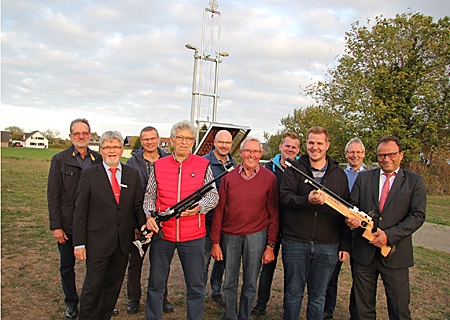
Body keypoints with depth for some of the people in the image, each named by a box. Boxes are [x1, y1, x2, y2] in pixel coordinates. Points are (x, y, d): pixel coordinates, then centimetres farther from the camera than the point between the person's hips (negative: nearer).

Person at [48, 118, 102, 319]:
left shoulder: (98, 160, 3)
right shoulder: (59, 160, -2)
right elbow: (53, 195, -3)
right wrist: (56, 226, -7)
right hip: (68, 225, -1)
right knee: (67, 267, 13)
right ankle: (71, 304, 33)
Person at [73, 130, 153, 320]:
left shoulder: (133, 174, 6)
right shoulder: (89, 175, -3)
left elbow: (138, 205, 9)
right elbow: (80, 211, -4)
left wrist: (143, 223, -10)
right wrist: (79, 243, -7)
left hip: (124, 240, 3)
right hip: (98, 240, -3)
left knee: (113, 285, 15)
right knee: (93, 285, 5)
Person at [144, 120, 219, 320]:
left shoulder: (203, 165, 2)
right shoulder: (158, 166, 5)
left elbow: (213, 195, 1)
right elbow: (149, 196, 11)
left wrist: (199, 206, -18)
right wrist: (149, 214, -7)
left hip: (193, 236, -1)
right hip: (161, 233, 2)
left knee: (196, 286, 8)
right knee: (155, 283, 14)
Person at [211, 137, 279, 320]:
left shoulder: (269, 178, -1)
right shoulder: (229, 176, 0)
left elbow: (273, 214, 0)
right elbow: (219, 210, 2)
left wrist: (270, 245, -3)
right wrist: (215, 242, 0)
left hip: (256, 236, -1)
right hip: (229, 236, 1)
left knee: (250, 284, 11)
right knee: (229, 282, 12)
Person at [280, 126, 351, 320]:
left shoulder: (339, 174, 8)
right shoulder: (294, 169, 2)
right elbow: (285, 197, -11)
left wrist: (345, 245, 6)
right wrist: (307, 200, -30)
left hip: (327, 246, 2)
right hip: (295, 243, -1)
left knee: (318, 296, 13)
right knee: (293, 292, 12)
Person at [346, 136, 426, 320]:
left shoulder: (415, 181, 1)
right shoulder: (363, 177, 7)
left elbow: (417, 216, -6)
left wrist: (389, 235, -17)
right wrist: (351, 218, -17)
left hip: (395, 254, -2)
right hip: (364, 253, 2)